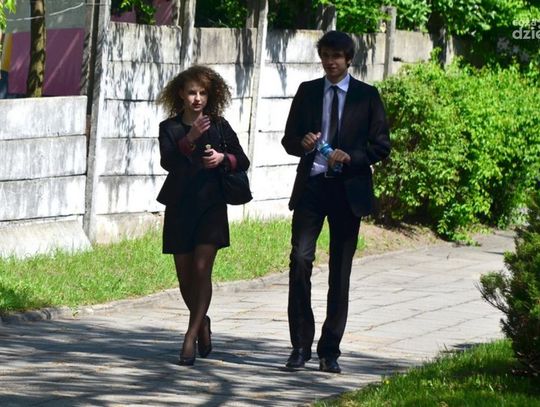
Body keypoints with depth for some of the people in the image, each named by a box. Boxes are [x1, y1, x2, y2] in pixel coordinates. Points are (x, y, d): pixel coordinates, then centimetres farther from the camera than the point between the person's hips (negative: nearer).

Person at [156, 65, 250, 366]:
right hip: (180, 206, 1)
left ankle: (191, 337, -15)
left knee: (201, 269, -15)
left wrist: (223, 158, -12)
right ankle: (202, 324, 31)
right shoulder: (170, 128, 2)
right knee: (185, 274, 6)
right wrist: (190, 139, -28)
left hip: (211, 205, -1)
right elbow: (167, 161, -15)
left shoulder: (219, 126, 3)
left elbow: (243, 161, 8)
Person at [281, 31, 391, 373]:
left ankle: (330, 351, 9)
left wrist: (350, 157, -14)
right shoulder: (308, 91, 11)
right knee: (300, 259, -13)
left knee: (340, 271, 3)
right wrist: (302, 143, -9)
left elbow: (382, 146, 2)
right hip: (311, 187, 1)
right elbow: (289, 139, 14)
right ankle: (301, 346, -7)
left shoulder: (367, 96, 5)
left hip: (348, 189, -1)